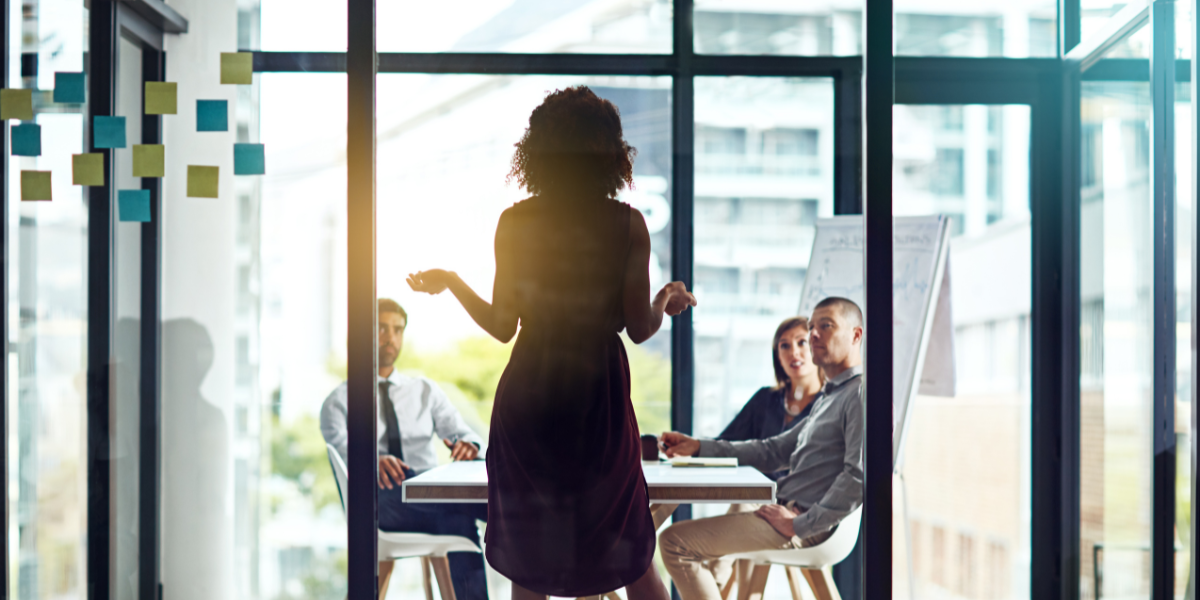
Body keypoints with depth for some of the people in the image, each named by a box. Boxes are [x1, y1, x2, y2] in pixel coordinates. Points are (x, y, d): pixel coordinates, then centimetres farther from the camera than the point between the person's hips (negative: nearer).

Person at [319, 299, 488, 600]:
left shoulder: (425, 391, 26)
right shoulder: (340, 400, 14)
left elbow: (460, 431, 14)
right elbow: (340, 442, -7)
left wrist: (468, 444, -15)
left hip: (431, 494, 3)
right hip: (380, 496, -3)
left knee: (457, 516, -38)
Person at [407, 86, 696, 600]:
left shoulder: (514, 223, -6)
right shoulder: (627, 225, -8)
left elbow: (501, 326, -3)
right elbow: (639, 329, -6)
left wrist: (450, 282, 13)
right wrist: (667, 299, 16)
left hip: (528, 394, 1)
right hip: (600, 393, 0)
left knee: (528, 557, 13)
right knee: (628, 551, 14)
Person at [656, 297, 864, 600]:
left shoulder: (860, 393, -12)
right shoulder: (828, 398, 21)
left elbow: (858, 476, -23)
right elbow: (774, 450, 23)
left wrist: (798, 525, -22)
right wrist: (698, 447, 16)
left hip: (808, 526, -11)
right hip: (788, 510, 11)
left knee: (676, 542, -15)